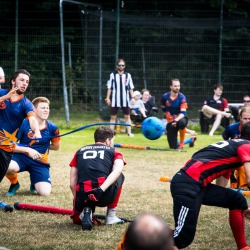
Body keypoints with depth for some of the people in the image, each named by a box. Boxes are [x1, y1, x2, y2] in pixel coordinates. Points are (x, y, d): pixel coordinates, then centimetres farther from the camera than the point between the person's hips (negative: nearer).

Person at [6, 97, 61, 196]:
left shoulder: (52, 128, -4)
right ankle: (14, 183, 0)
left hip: (40, 162, 2)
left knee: (45, 192, -17)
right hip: (21, 157, -2)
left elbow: (56, 146, 13)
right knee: (9, 167, -38)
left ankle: (34, 183, 22)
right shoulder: (24, 123, -10)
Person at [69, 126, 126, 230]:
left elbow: (72, 184, 17)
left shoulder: (80, 151, 25)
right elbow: (117, 170, -7)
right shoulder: (113, 152, 17)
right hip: (105, 196, -2)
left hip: (83, 195, 2)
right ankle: (111, 216, 25)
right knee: (119, 176, 33)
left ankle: (86, 212, -2)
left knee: (77, 219, 35)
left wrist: (78, 201, 28)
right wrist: (101, 190, -17)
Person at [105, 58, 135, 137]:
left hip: (125, 100, 1)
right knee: (113, 117, 3)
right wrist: (108, 97, -2)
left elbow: (131, 88, 7)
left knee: (127, 116, 1)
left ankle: (129, 132, 4)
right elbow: (109, 87, 4)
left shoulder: (128, 75, 6)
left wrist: (132, 97, -1)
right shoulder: (113, 75, 2)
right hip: (115, 100, -1)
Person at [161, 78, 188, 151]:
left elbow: (183, 113, -23)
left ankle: (181, 144, -19)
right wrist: (170, 119, 5)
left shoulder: (182, 97, -14)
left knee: (182, 122, -43)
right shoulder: (165, 97, -6)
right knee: (173, 146, -4)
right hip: (170, 121, 2)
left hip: (180, 118, -2)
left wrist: (176, 120, -39)